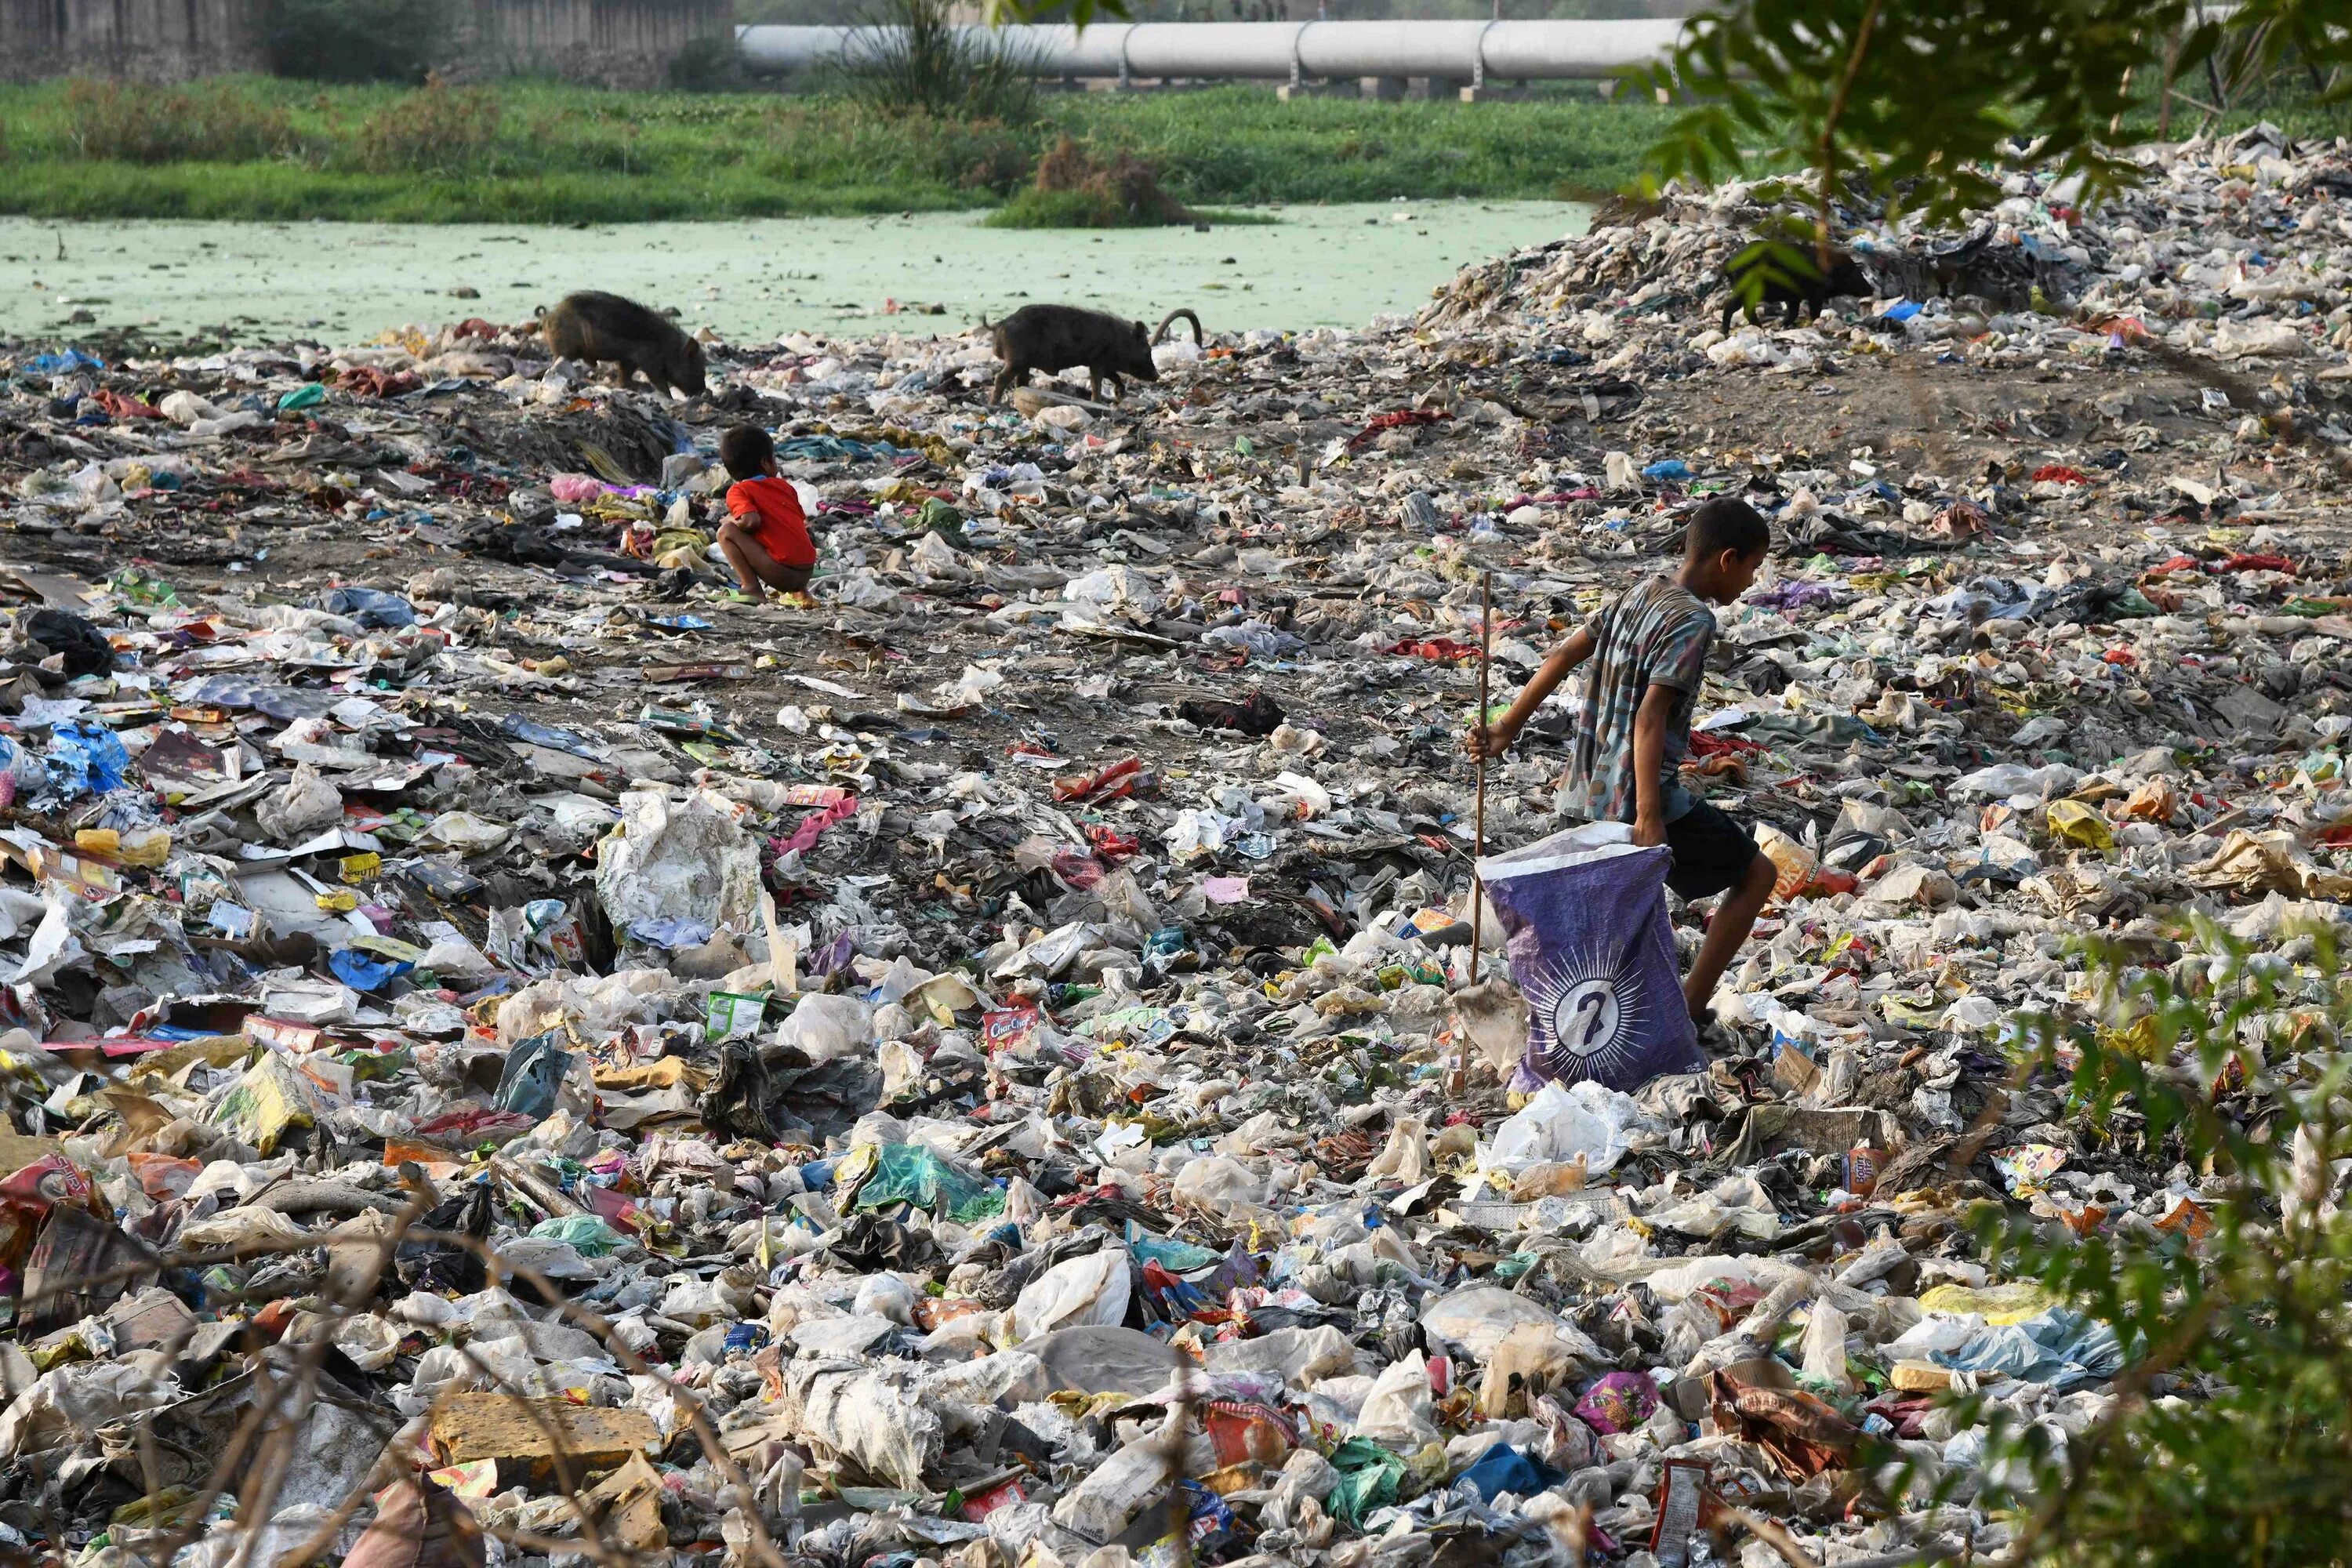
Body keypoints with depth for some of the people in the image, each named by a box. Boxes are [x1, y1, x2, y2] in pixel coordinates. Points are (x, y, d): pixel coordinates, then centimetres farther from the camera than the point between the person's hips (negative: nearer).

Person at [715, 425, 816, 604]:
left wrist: (731, 520, 3)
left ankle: (752, 588, -10)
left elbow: (751, 521, -18)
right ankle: (800, 590, 16)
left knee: (726, 532, -2)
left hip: (782, 573, -6)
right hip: (806, 573, 6)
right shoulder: (784, 485, 17)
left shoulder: (738, 491, -1)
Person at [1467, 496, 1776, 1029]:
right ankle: (1688, 1010, 5)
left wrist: (1507, 729, 16)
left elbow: (1563, 656, 12)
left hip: (1594, 790, 8)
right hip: (1643, 796, -8)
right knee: (1757, 874, 8)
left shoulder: (1638, 596, 9)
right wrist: (1649, 819, -26)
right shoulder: (1691, 621, -16)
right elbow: (1650, 717, -24)